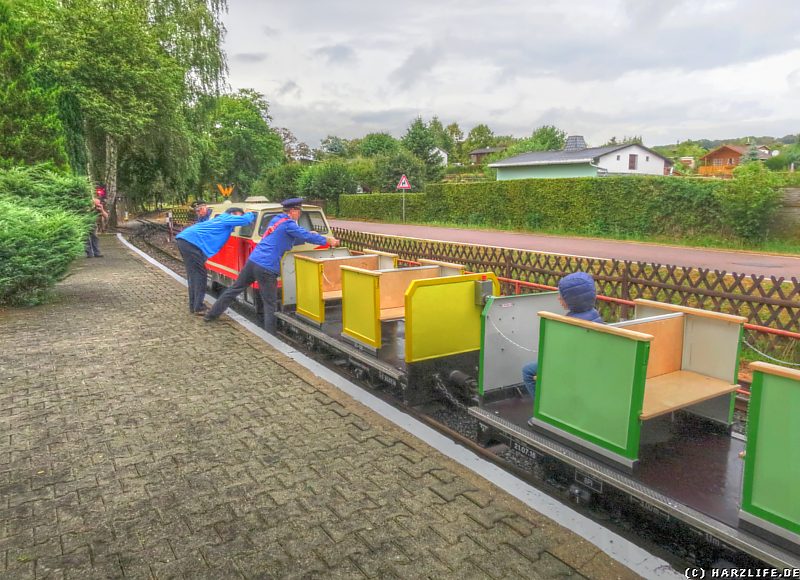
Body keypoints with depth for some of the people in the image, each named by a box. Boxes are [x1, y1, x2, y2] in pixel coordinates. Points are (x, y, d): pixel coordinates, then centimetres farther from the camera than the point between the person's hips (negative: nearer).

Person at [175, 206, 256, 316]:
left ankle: (193, 306, 23)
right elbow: (245, 220, -12)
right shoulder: (227, 218, 0)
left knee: (194, 274, 16)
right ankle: (199, 308, 2)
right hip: (192, 241, -10)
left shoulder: (220, 220, 27)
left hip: (184, 240, 10)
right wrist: (251, 214, 9)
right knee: (200, 275, -3)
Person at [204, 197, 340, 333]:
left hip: (252, 261, 8)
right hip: (266, 268, -8)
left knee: (234, 289, 20)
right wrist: (328, 240, 4)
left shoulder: (276, 220, 17)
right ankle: (270, 336, 0)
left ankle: (212, 314, 31)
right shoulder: (288, 224, -8)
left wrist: (308, 237, 24)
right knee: (270, 304, -1)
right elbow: (307, 236, -7)